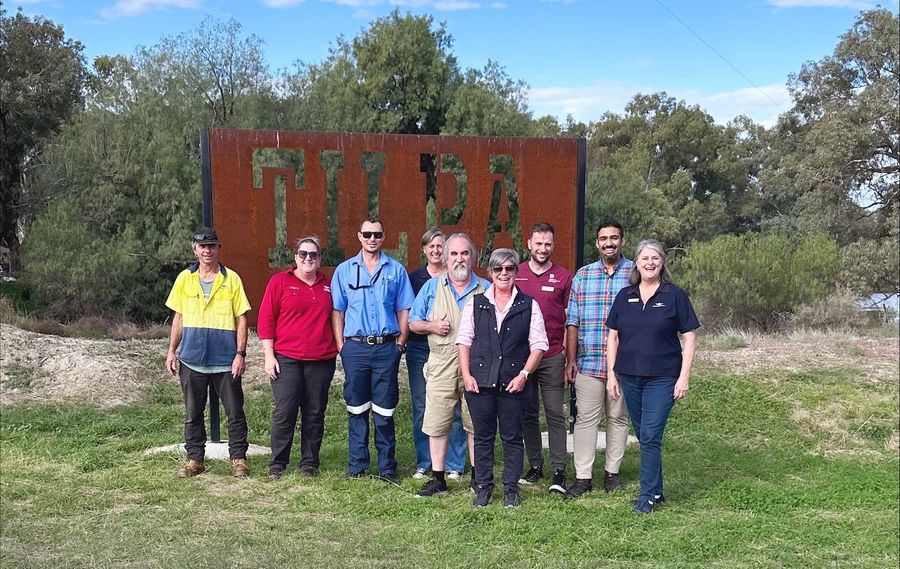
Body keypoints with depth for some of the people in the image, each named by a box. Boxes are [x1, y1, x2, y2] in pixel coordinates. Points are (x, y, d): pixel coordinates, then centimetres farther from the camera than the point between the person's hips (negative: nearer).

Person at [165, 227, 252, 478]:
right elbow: (178, 317, 13)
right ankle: (195, 459, 20)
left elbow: (241, 319, 0)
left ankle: (238, 458, 13)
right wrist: (171, 351, 8)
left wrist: (240, 354, -7)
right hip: (191, 359, 2)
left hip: (225, 360, -2)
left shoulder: (231, 279, 0)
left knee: (235, 412, 3)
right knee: (192, 413, 10)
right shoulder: (184, 278, 7)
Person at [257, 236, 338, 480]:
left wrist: (340, 349, 12)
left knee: (315, 414, 7)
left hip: (322, 360, 3)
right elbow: (265, 320, 0)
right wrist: (269, 355, -5)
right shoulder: (280, 281, 2)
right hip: (286, 359, -3)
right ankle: (277, 464, 8)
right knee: (284, 412, -4)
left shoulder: (328, 285, 12)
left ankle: (309, 464, 17)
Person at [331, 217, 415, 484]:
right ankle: (356, 467, 15)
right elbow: (337, 311, 8)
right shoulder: (344, 270, 8)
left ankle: (387, 468, 10)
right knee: (356, 409, 7)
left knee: (384, 411, 3)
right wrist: (341, 345, 0)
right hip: (355, 347, 1)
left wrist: (400, 342, -1)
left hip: (387, 348, -1)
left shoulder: (396, 270, 7)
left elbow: (404, 310, 8)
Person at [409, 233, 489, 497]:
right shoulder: (432, 287, 11)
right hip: (441, 364, 1)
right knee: (437, 423, 2)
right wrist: (432, 326, -6)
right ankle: (437, 479, 11)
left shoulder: (486, 289, 9)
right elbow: (413, 322, 13)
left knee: (477, 424, 4)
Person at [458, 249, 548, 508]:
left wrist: (524, 374, -7)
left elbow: (538, 345, 3)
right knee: (483, 436, 8)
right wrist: (467, 375, -2)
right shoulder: (476, 303, 7)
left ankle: (511, 489, 16)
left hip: (514, 383, -1)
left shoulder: (529, 305, 4)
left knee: (512, 437, 6)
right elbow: (464, 340, 7)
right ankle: (483, 487, 19)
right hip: (480, 381, 1)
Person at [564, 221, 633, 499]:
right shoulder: (583, 275, 8)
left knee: (618, 418, 9)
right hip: (588, 361, 1)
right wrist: (571, 360, 2)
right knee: (585, 418, 1)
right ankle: (582, 477, 6)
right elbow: (573, 321, 8)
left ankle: (612, 472, 21)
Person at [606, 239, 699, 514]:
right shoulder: (625, 296, 6)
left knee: (650, 436, -7)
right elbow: (613, 336, 10)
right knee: (644, 436, 13)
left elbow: (690, 337, -3)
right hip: (629, 376, 4)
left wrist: (684, 377, -8)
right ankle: (656, 490, 26)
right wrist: (611, 374, 5)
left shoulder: (675, 296, -4)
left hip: (662, 377, -4)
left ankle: (648, 495, 5)